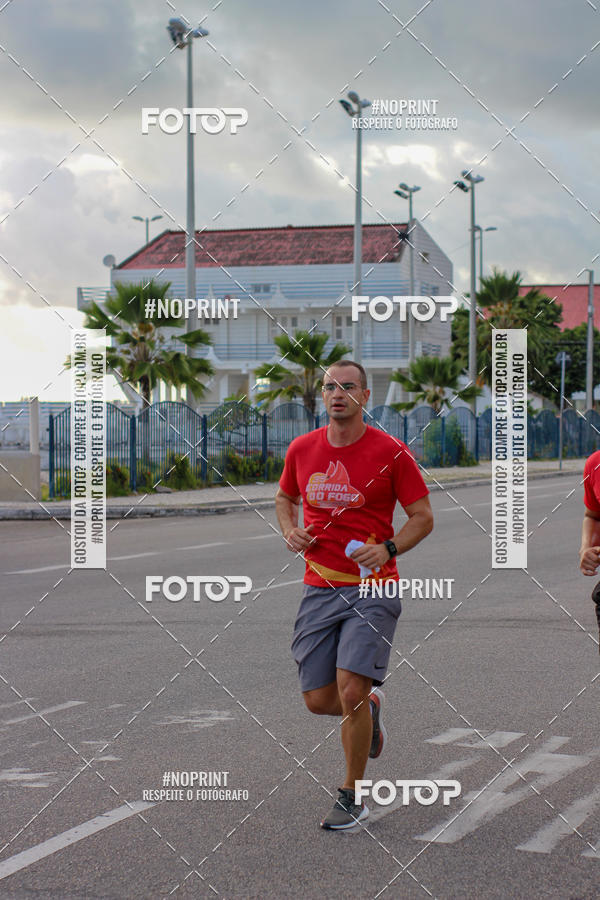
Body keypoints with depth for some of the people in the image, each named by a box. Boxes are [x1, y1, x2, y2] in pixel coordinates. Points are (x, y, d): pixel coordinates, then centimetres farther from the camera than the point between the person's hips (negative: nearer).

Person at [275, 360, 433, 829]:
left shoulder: (391, 452, -6)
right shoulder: (302, 449, 5)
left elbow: (423, 516, -1)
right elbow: (285, 497, 23)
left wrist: (388, 548, -17)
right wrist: (291, 530, 2)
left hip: (372, 588, -4)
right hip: (320, 590, 4)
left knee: (351, 691, -14)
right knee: (319, 699, 3)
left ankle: (353, 798, 4)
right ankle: (370, 706, 39)